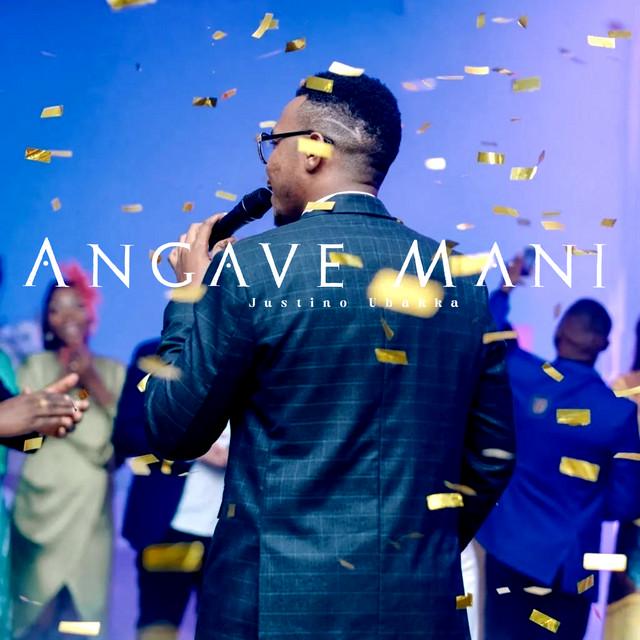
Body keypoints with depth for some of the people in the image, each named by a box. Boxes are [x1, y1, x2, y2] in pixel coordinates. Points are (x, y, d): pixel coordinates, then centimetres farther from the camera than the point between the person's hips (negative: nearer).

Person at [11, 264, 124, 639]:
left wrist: (93, 383, -7)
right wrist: (66, 380, -9)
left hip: (91, 510, 2)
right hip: (43, 505, -2)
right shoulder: (37, 367, 5)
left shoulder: (113, 372, 10)